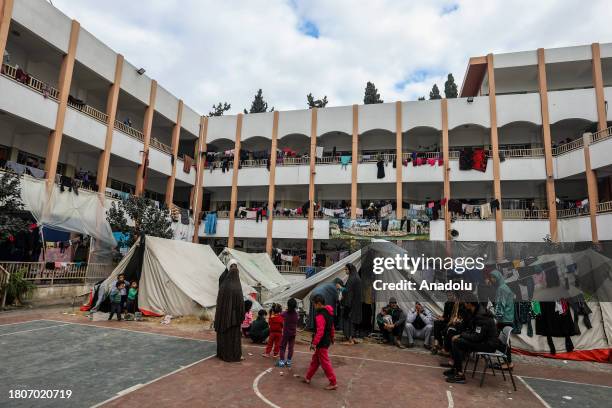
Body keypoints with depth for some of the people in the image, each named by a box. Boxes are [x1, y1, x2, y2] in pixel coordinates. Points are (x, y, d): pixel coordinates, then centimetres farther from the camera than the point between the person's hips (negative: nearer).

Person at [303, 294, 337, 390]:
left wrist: (314, 343, -28)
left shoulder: (320, 315, -24)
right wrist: (331, 337, 28)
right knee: (315, 360, 19)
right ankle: (308, 378, 30)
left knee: (325, 362, 0)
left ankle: (333, 383, 7)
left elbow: (320, 331, -29)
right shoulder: (328, 313, 7)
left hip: (322, 343, -10)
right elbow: (331, 327, 17)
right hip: (327, 340, 10)